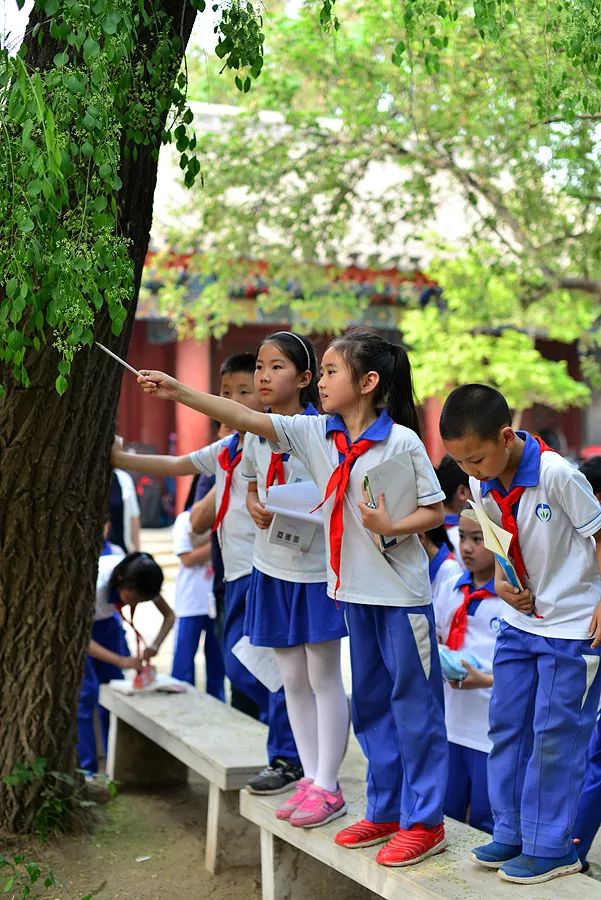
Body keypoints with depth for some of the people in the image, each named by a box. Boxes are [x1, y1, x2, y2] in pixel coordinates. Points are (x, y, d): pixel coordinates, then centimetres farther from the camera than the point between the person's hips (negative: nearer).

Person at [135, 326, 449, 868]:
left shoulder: (402, 441, -13)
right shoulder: (316, 434, 2)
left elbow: (437, 510, -6)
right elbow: (248, 419, -3)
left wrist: (392, 526, -23)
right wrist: (178, 392, -7)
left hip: (402, 593, -6)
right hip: (354, 589, 6)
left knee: (414, 703, 2)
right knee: (371, 702, 15)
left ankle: (423, 822, 12)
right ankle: (386, 812, 27)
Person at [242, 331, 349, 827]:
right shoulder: (256, 435, 6)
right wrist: (255, 506, -3)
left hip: (317, 566, -6)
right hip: (274, 566, 6)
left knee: (323, 677, 1)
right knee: (293, 678, 12)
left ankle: (327, 786, 9)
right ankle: (310, 777, 22)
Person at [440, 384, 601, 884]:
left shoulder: (556, 474, -23)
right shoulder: (482, 487, -3)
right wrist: (502, 582, -6)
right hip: (520, 620, 7)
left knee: (555, 735, -1)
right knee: (507, 726, 11)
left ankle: (550, 847, 12)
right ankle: (512, 832, 25)